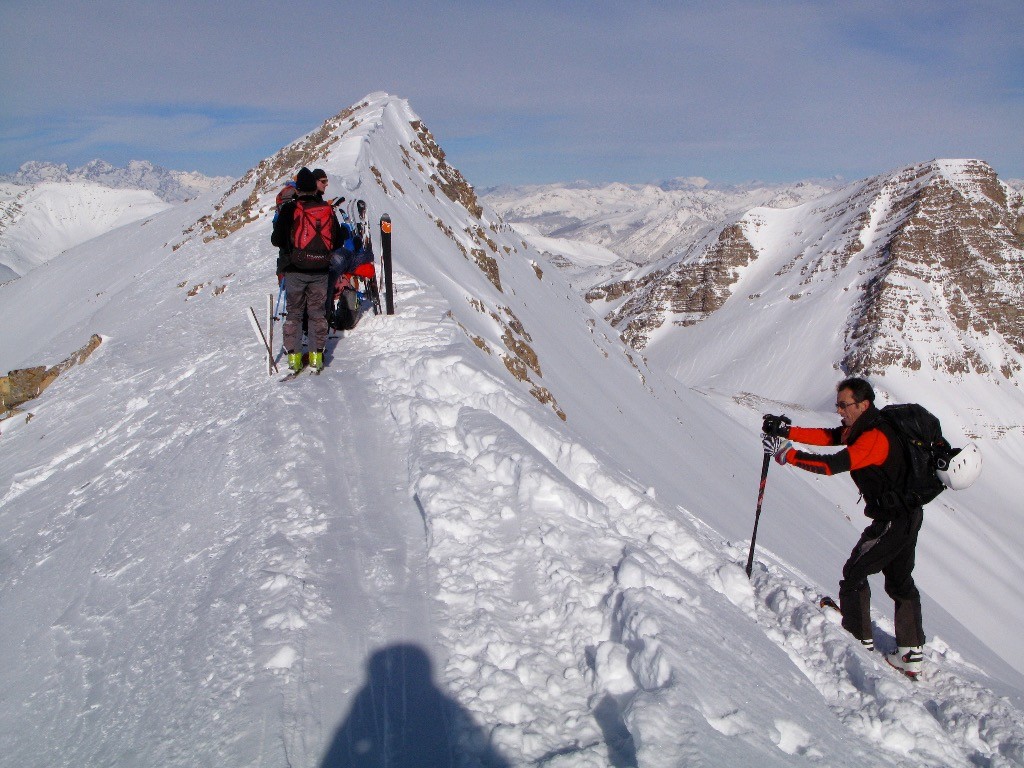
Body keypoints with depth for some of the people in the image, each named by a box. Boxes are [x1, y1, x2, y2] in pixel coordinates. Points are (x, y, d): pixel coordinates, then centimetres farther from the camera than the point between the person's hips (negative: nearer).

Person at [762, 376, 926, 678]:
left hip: (894, 519, -10)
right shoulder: (863, 427, 6)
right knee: (900, 582, 17)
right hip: (908, 516, 10)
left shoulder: (875, 436, -25)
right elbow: (828, 436, 4)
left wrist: (786, 454, -31)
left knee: (854, 573, -1)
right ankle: (912, 654, 25)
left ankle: (860, 643, 6)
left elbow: (835, 464, -33)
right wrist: (786, 431, -8)